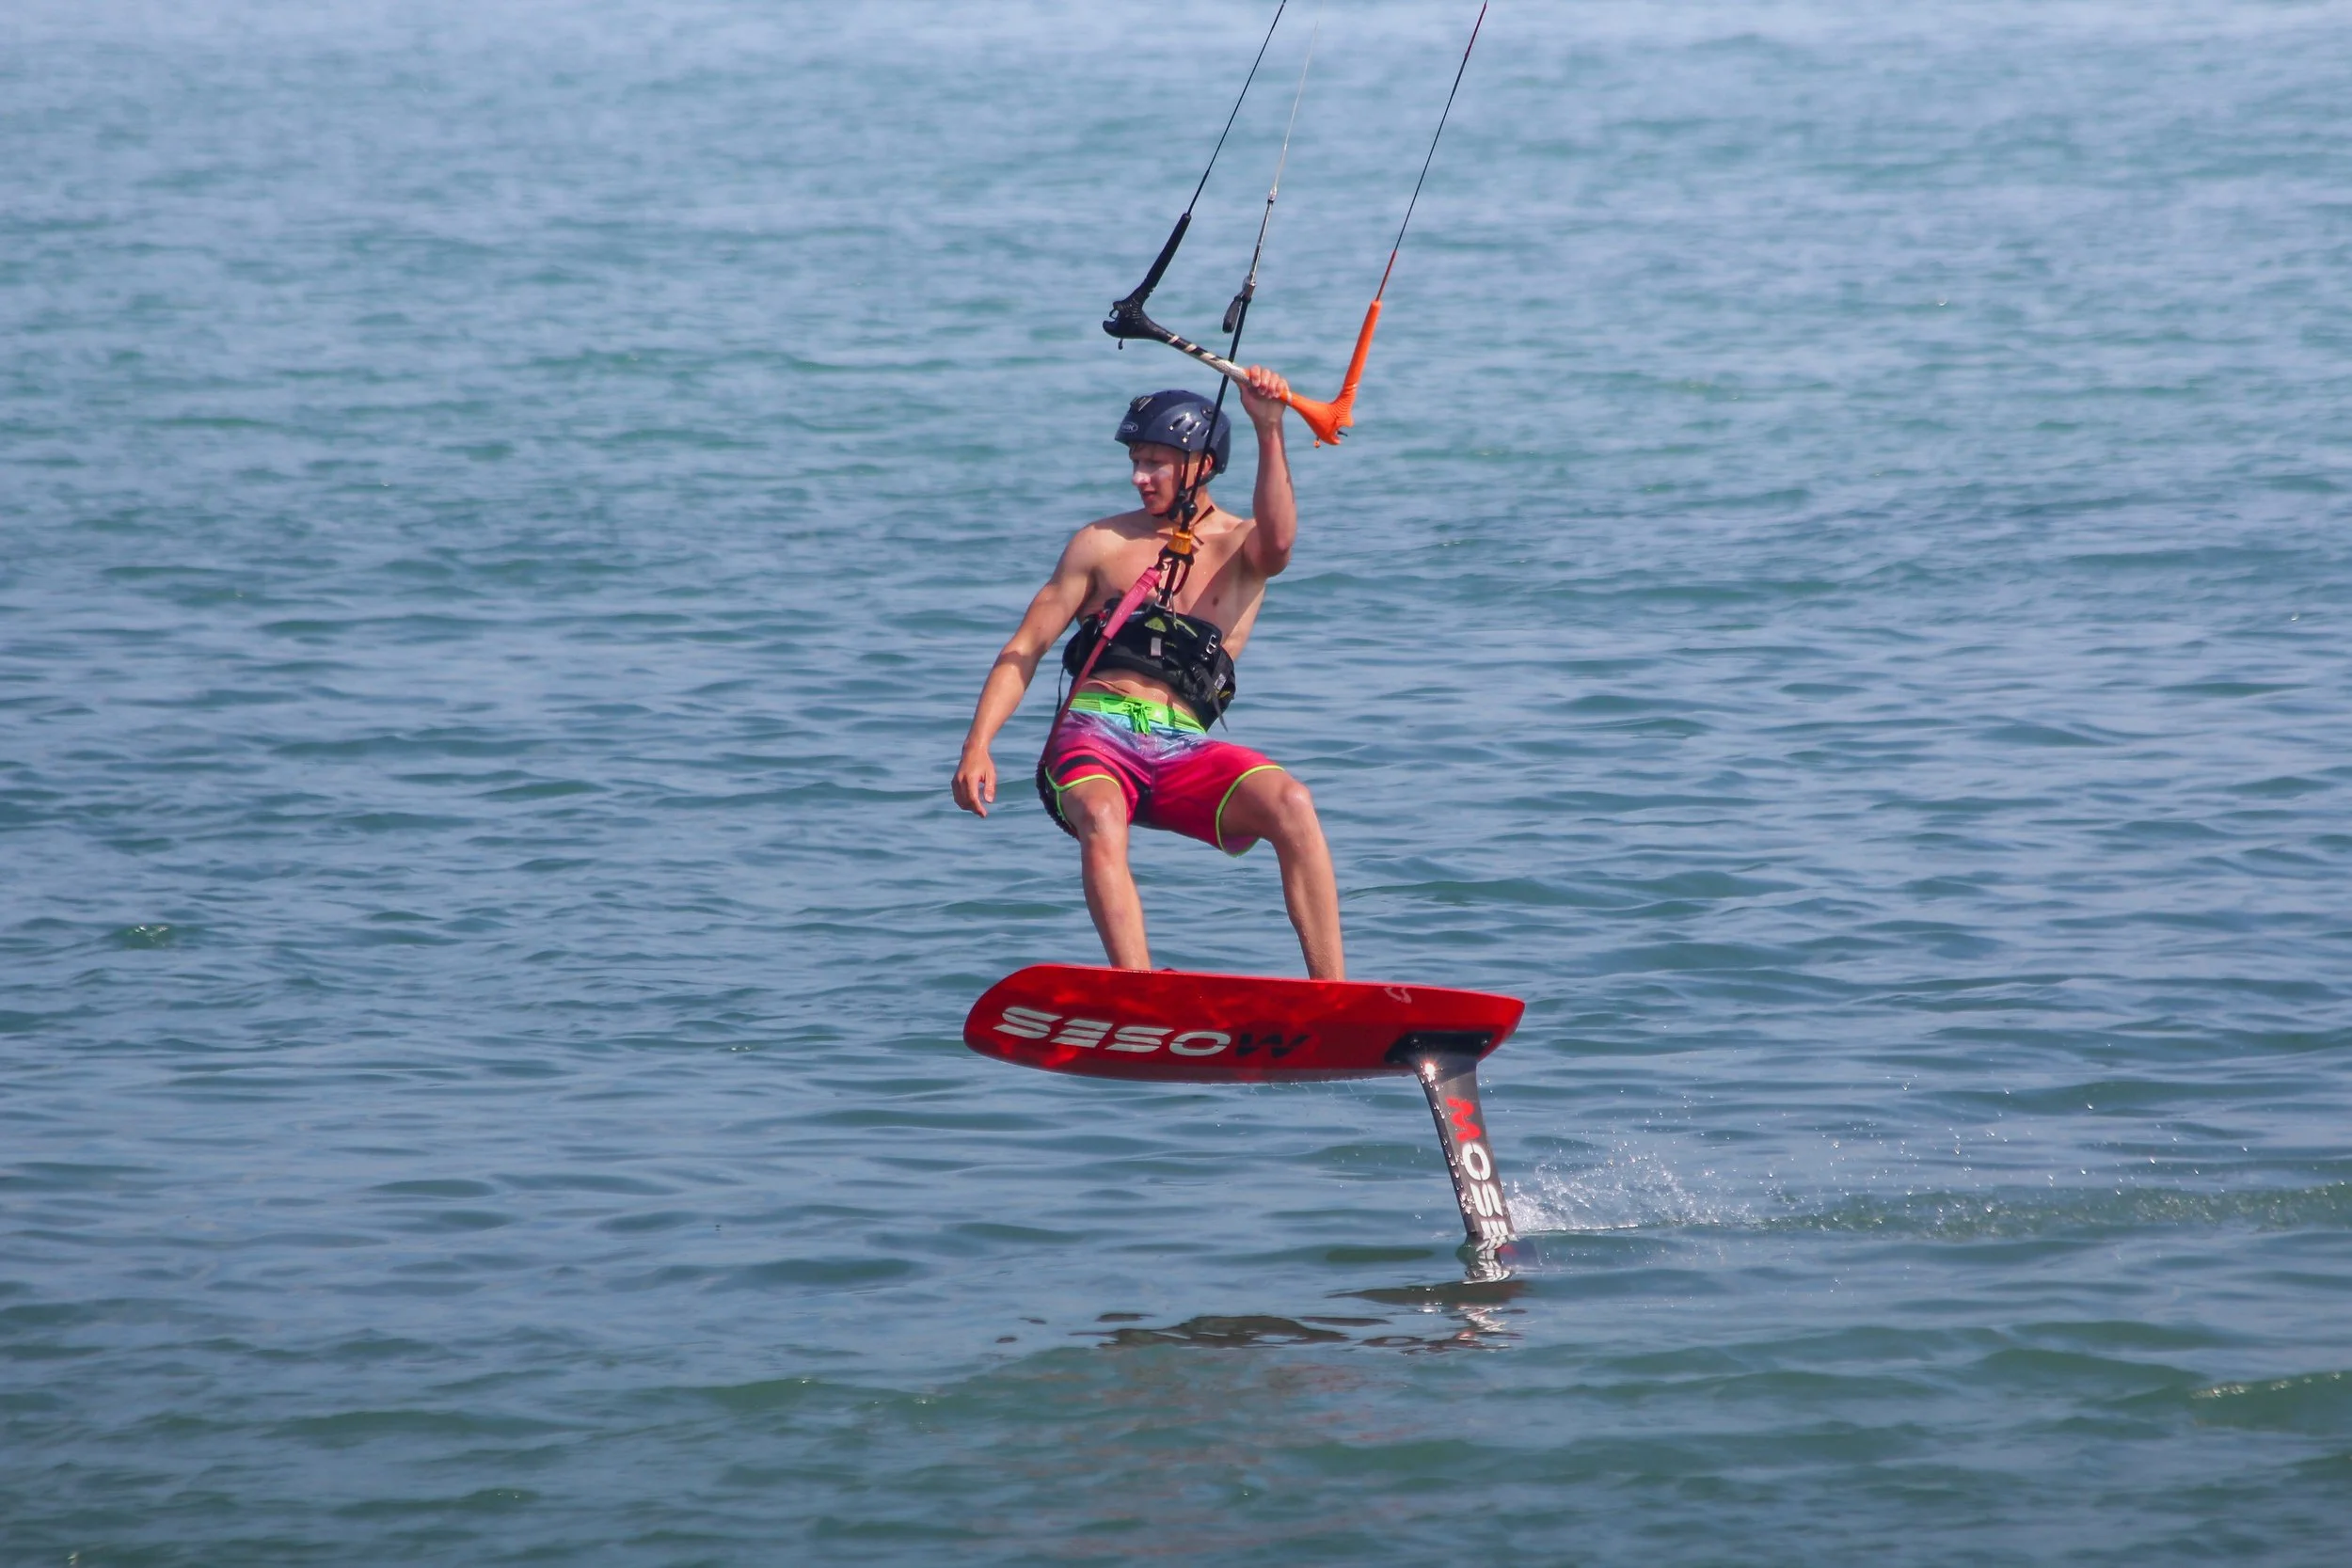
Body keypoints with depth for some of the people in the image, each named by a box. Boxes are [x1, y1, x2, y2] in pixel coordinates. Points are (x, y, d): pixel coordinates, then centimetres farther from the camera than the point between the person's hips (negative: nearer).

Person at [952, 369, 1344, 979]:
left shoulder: (1240, 549, 13)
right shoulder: (1102, 543, 16)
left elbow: (1276, 542, -13)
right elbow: (1025, 649, 13)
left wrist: (1269, 433, -26)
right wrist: (977, 746, -1)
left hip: (1184, 749, 0)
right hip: (1093, 734, 0)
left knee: (1290, 803, -28)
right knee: (1102, 822, -36)